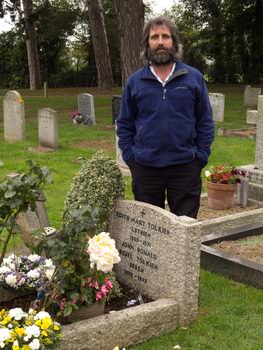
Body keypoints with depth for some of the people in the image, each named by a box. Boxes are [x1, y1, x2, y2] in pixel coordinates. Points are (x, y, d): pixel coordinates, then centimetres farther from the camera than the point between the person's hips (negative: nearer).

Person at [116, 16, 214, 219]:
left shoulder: (194, 78, 0)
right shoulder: (135, 81, 3)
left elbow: (205, 122, 2)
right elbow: (125, 124, 7)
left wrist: (201, 157, -4)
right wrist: (130, 158, -1)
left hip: (185, 166, -1)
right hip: (145, 168, 1)